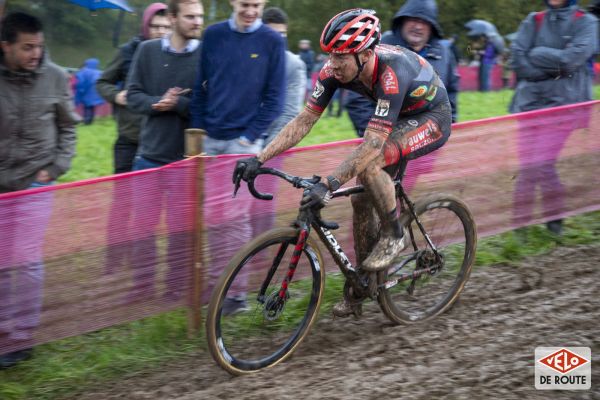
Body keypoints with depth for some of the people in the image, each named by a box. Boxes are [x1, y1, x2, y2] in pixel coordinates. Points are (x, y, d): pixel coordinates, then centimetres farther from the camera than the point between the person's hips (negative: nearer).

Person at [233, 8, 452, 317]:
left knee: (370, 164, -32)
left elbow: (372, 144, -43)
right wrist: (259, 159, -26)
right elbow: (303, 121, -17)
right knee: (361, 198, 0)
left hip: (432, 118, -7)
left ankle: (393, 236, -8)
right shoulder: (335, 70, -19)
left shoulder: (391, 74, -39)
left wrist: (330, 185, -51)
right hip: (399, 118, 7)